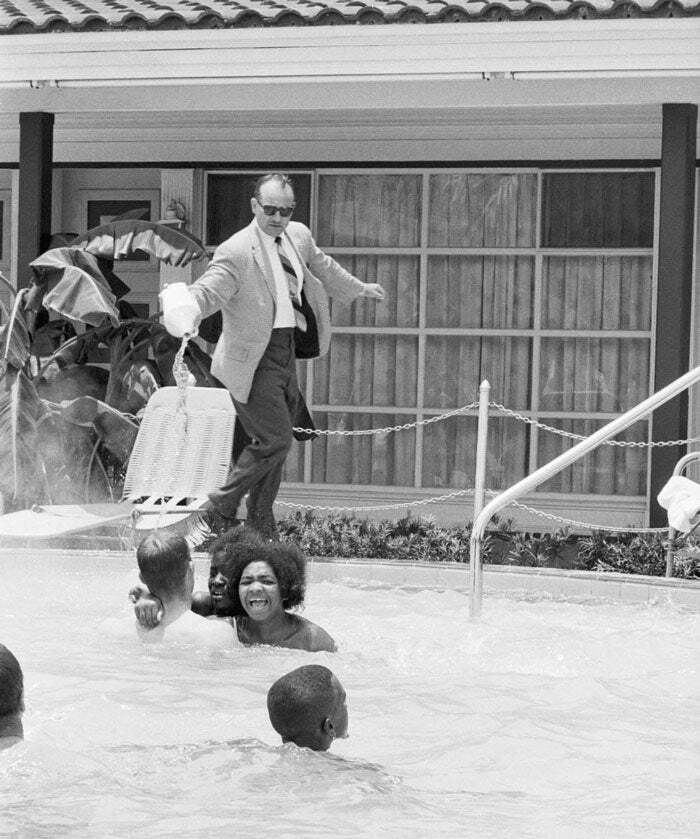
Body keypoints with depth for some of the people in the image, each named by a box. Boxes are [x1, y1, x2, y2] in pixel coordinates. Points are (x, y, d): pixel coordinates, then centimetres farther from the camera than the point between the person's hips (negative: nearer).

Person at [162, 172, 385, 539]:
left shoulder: (299, 236, 5)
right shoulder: (236, 251, -19)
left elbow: (321, 267, 24)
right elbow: (208, 289, -29)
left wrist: (359, 288, 39)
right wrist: (190, 313, -53)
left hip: (286, 353, 8)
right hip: (254, 360, -8)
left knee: (276, 443, 14)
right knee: (275, 440, -12)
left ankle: (261, 527, 25)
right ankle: (224, 502, 7)